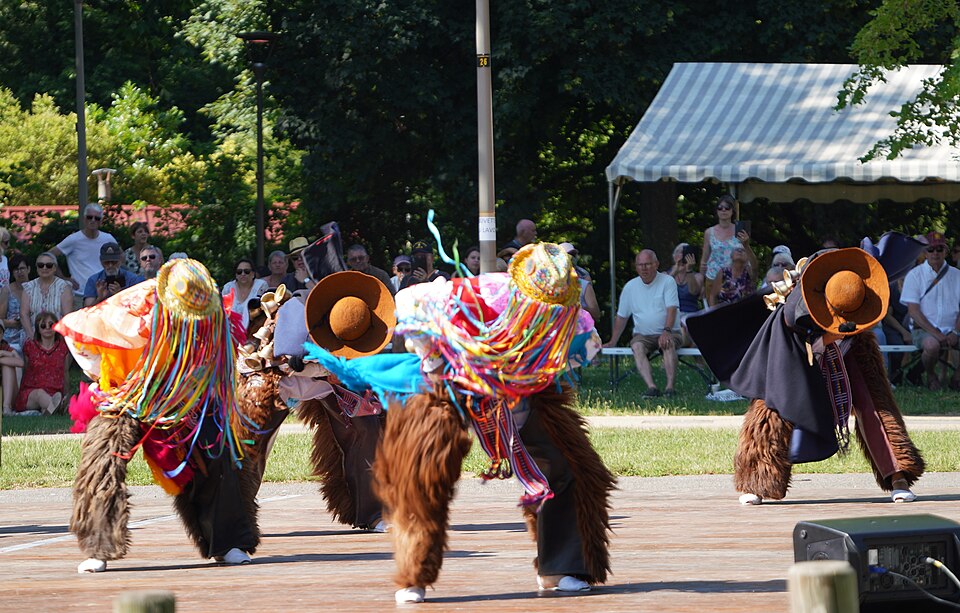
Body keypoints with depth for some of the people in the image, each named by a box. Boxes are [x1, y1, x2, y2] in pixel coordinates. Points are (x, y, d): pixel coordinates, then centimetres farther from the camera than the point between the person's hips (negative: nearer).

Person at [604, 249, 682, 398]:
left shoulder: (667, 282, -3)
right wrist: (612, 342, 15)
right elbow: (621, 317, 17)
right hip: (643, 334, 3)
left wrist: (666, 331, -31)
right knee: (637, 346, -31)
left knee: (668, 344, -36)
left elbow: (671, 309, -14)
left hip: (668, 333, -3)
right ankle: (651, 387, -43)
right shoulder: (630, 287, 9)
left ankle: (670, 387, -40)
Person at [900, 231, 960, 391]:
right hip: (924, 329, -3)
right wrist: (936, 334, -15)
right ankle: (931, 376, -4)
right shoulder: (915, 275, 4)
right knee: (932, 345, -38)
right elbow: (913, 310, -4)